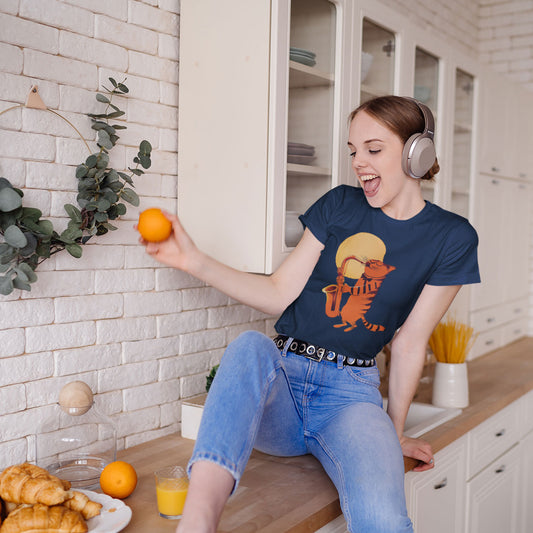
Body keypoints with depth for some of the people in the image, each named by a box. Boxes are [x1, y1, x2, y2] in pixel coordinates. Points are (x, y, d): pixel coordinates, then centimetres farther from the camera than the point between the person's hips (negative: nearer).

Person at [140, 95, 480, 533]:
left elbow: (410, 343, 4)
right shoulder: (340, 205, 8)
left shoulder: (451, 238, 3)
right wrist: (194, 261, -5)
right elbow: (279, 294, 5)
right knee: (250, 345, -36)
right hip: (281, 375, 2)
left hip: (350, 391, -1)